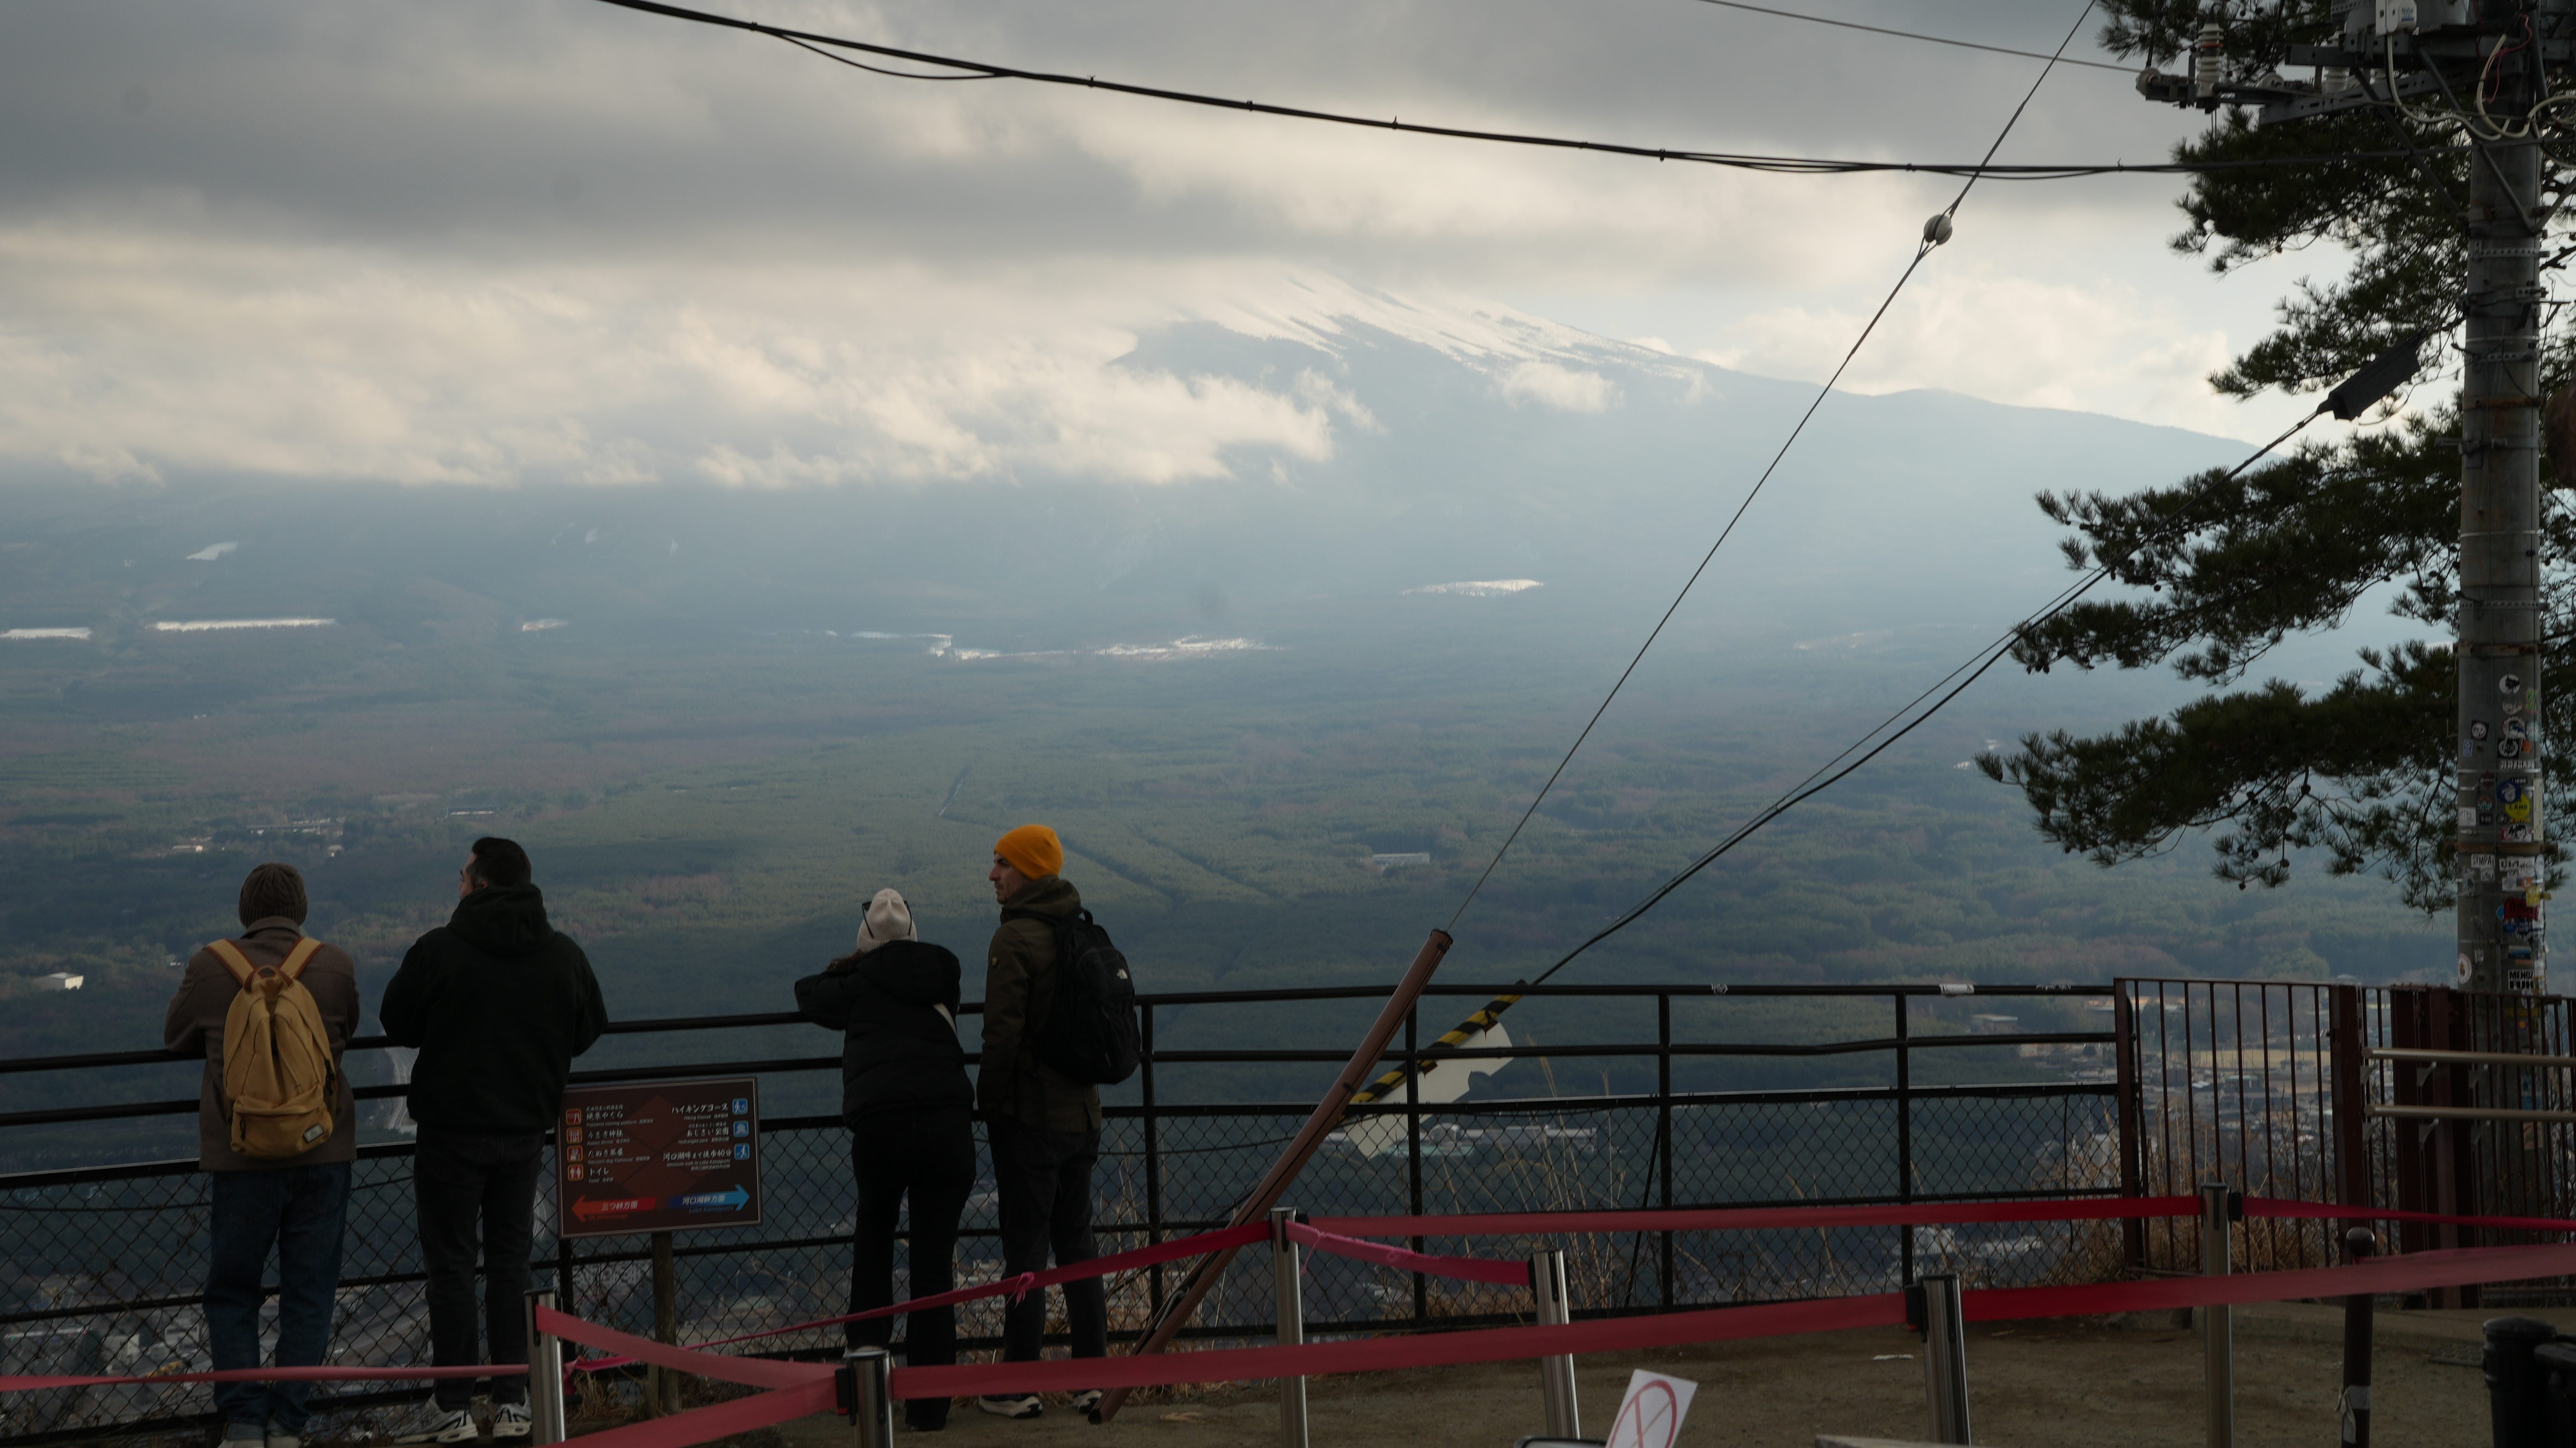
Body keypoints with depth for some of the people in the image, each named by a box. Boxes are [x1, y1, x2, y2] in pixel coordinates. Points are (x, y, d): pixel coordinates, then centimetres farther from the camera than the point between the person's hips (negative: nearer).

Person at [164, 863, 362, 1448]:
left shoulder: (210, 968, -6)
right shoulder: (335, 966, -4)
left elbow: (177, 1039, 11)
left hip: (242, 1154, -1)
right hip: (322, 1152, 1)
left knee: (232, 1292, 12)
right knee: (308, 1291, 9)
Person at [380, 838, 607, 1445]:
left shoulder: (440, 950, -14)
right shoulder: (563, 955, -1)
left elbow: (396, 1024, -3)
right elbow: (589, 1031, 8)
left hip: (451, 1129, -4)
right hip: (526, 1130, 4)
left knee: (450, 1265, 3)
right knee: (509, 1263, 12)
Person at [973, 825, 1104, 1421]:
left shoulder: (1015, 939, -15)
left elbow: (1003, 1033, -20)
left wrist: (989, 1103, -10)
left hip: (1030, 1116, -8)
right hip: (1081, 1113, 8)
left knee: (1025, 1248, -3)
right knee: (1077, 1242, 13)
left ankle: (1018, 1387, 1)